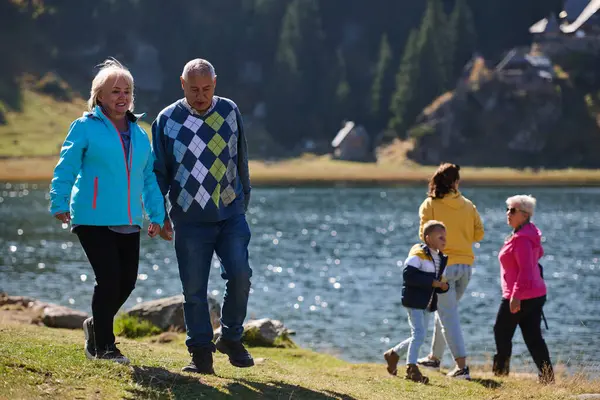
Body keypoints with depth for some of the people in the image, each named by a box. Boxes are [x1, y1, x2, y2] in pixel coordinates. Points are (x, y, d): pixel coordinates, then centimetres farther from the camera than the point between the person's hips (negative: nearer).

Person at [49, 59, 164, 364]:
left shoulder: (138, 133, 14)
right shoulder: (85, 127, -2)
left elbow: (149, 176, 19)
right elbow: (65, 167, -5)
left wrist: (156, 216, 14)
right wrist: (59, 203, -14)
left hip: (128, 222, 6)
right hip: (93, 220, -6)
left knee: (127, 281, 4)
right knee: (110, 278, -12)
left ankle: (96, 325, 31)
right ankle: (103, 347, 3)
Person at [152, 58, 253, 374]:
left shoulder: (229, 111, 5)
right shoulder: (167, 120, 0)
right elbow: (159, 171, 7)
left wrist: (243, 200, 19)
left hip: (231, 215, 1)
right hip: (189, 221, -1)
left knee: (239, 276, -10)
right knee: (194, 289, 0)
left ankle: (231, 339, 11)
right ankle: (201, 354, 10)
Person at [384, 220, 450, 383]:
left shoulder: (440, 259, 12)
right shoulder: (418, 254, -14)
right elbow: (409, 275, -25)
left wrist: (443, 286, -5)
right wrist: (432, 282, -25)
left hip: (427, 303, 9)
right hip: (414, 301, -9)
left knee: (419, 336, 14)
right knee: (419, 334, -13)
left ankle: (394, 354, 32)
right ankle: (412, 368, -5)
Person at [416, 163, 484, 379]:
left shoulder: (431, 204, -6)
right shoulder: (468, 205, 4)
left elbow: (424, 233, -8)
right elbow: (478, 233, 4)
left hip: (444, 264, -5)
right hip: (466, 264, 5)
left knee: (448, 315, -4)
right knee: (446, 311, 21)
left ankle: (462, 366, -13)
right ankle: (435, 357, 33)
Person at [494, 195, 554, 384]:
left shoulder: (521, 239, -20)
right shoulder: (530, 232, 11)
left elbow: (525, 270, -25)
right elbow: (538, 253, 30)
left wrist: (516, 295, -27)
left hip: (519, 297, -10)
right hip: (536, 294, 10)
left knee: (501, 333, 8)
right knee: (533, 337, 8)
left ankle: (500, 369, 18)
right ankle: (547, 375, 3)